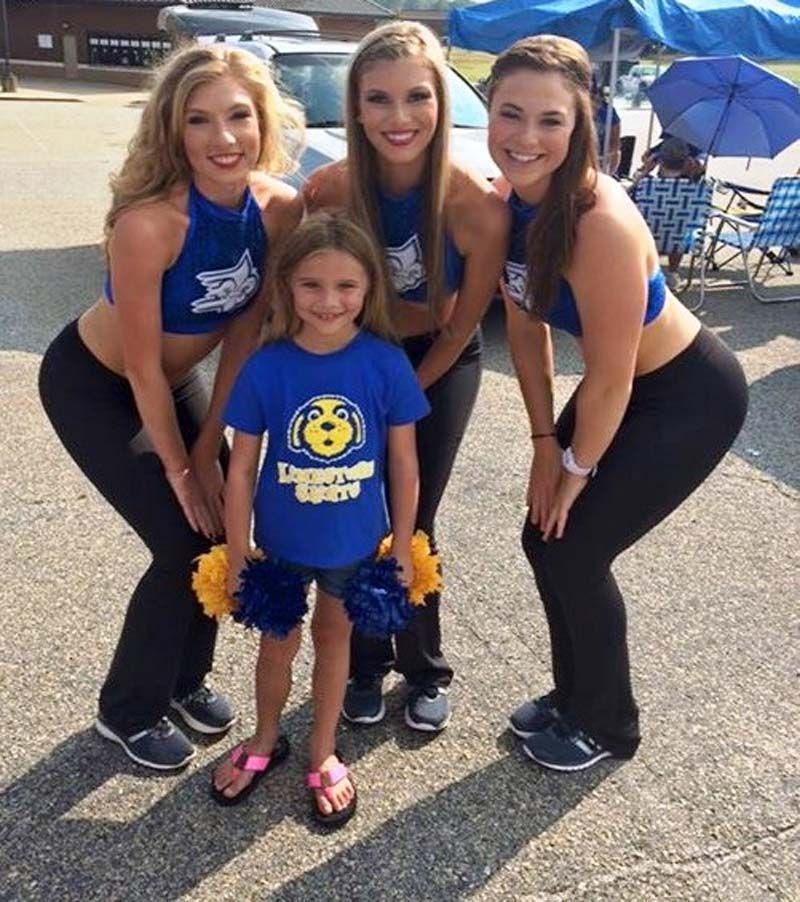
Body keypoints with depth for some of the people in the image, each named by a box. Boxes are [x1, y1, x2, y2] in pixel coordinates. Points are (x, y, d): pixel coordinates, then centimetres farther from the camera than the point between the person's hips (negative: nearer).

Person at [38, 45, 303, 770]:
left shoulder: (279, 209, -17)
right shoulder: (148, 223, -34)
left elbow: (245, 336, -10)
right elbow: (142, 367, -24)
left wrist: (208, 451, -9)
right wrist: (179, 471, -14)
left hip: (177, 378, 6)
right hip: (91, 384, -5)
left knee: (225, 526, 2)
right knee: (185, 542, -7)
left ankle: (187, 677, 30)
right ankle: (128, 710, 18)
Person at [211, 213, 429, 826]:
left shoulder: (387, 364, -17)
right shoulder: (265, 367, -17)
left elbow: (404, 464, -7)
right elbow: (242, 468, -9)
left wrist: (403, 547, -3)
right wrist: (237, 556, -5)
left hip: (357, 542, 0)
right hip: (281, 541, 0)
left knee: (334, 637, 20)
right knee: (278, 642, 18)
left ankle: (324, 752, 42)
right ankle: (265, 742, 45)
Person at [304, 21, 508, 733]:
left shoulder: (477, 205, -30)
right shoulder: (329, 189, -25)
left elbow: (461, 328, -14)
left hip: (441, 364, -1)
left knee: (412, 520, 2)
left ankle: (425, 671, 26)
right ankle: (365, 663, 27)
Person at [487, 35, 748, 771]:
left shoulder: (601, 223, -34)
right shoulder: (507, 198, -10)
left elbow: (611, 379, -25)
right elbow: (526, 324, 0)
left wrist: (575, 469, -10)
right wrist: (544, 442, 0)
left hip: (691, 399, -7)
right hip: (624, 385, 7)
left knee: (574, 551, -3)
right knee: (544, 538, 9)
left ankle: (609, 725, 24)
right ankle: (573, 696, 34)